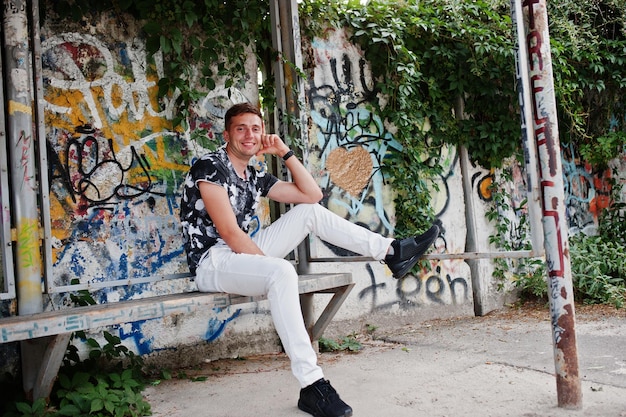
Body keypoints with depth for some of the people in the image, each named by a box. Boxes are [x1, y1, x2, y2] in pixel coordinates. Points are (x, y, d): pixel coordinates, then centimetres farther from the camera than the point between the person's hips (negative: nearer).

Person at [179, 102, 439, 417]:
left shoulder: (255, 178, 13)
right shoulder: (210, 166, -10)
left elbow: (312, 194, 10)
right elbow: (229, 231, -18)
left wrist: (285, 153, 6)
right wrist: (270, 264, -20)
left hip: (242, 255, 8)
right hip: (211, 263, -8)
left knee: (310, 212, 3)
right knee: (281, 272, -37)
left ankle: (391, 252, 0)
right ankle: (312, 386, -38)